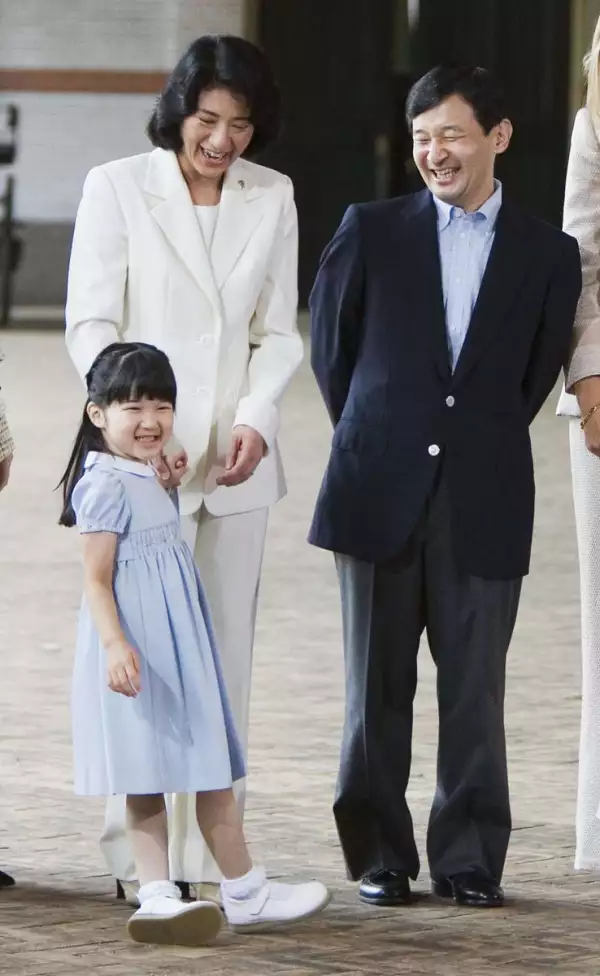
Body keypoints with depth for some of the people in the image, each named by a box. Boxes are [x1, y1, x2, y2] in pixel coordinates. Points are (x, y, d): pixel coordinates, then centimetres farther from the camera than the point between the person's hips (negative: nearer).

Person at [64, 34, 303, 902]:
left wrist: (255, 421, -8)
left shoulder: (272, 197, 8)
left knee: (224, 655, 3)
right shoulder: (117, 187, -1)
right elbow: (91, 325, -4)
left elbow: (278, 332, 10)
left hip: (235, 462, 3)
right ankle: (137, 855, -3)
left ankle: (208, 859, 7)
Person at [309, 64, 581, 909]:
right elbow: (332, 348, 12)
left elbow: (537, 374, 12)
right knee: (377, 687, 5)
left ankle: (470, 860, 10)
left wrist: (480, 446, 10)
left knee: (475, 691, 2)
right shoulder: (371, 232, 4)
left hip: (483, 503, 0)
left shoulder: (548, 254, 5)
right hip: (381, 495, 0)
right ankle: (379, 856, 13)